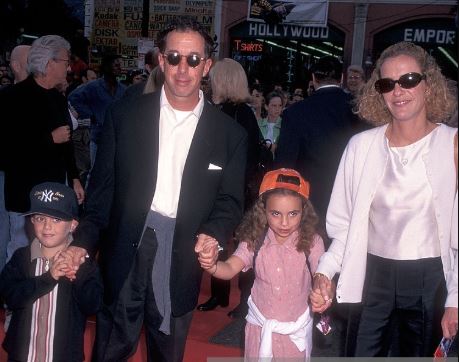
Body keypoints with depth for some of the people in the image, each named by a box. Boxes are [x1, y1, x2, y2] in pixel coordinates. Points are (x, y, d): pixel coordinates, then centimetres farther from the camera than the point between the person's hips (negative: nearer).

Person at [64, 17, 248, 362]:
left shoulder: (231, 133, -1)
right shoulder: (124, 114, -1)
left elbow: (230, 202, 2)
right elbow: (103, 187, 1)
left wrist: (212, 234, -17)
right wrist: (84, 241, -8)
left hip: (181, 262, 1)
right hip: (125, 253, 0)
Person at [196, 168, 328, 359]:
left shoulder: (311, 242, -15)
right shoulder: (254, 241, -12)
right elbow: (229, 269, -21)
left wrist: (322, 295, -37)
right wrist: (211, 264, -44)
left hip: (296, 330, -1)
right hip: (261, 327, 1)